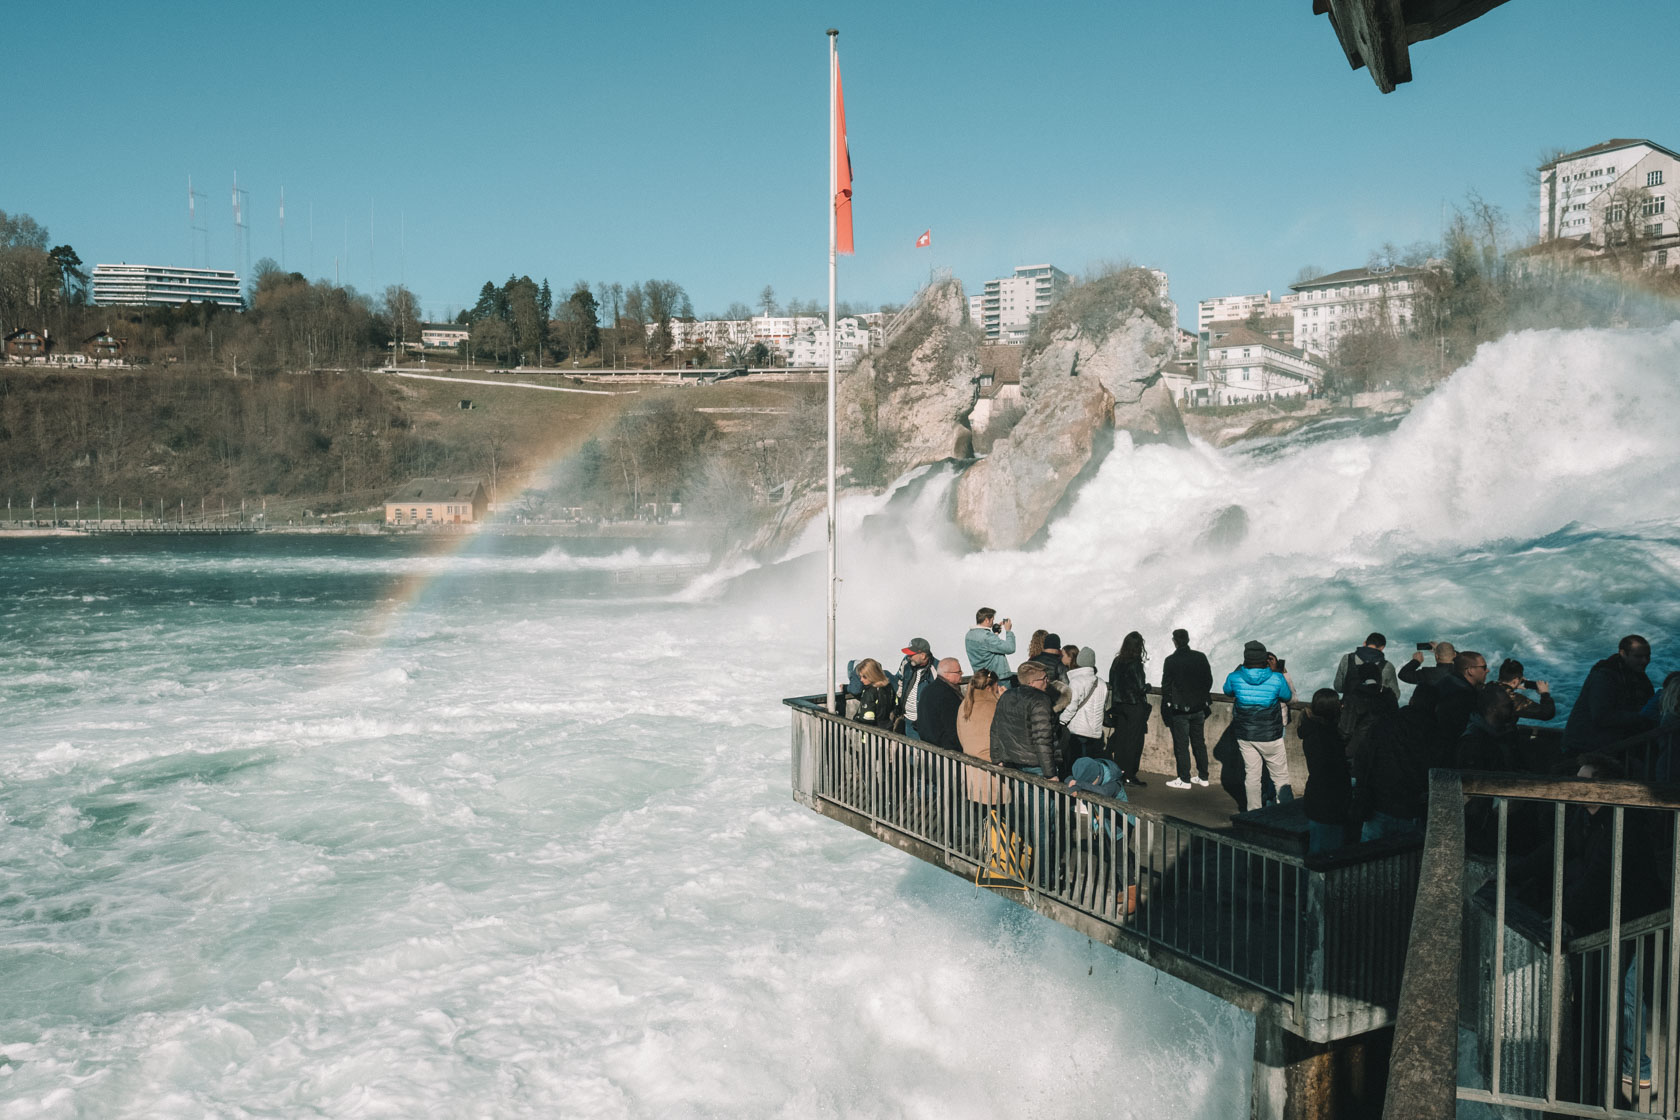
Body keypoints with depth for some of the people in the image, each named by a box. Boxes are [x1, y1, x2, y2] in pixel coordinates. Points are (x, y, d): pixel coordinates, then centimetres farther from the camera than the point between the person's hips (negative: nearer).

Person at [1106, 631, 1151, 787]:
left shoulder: (1116, 662, 2)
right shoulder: (1135, 664, -17)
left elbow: (1112, 684, 9)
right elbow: (1141, 688, -17)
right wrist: (1147, 686, 4)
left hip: (1118, 707, 6)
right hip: (1135, 707, -6)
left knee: (1120, 740, 12)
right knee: (1134, 741, 2)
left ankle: (1119, 773, 15)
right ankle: (1130, 775, 3)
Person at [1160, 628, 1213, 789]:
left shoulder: (1171, 660, -13)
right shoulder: (1200, 657, -1)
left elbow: (1166, 686, -9)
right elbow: (1209, 681, 6)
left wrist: (1165, 707, 2)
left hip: (1179, 709, -4)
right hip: (1198, 708, 5)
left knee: (1181, 744, 2)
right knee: (1199, 742, 15)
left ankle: (1184, 779, 5)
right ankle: (1203, 777, 21)